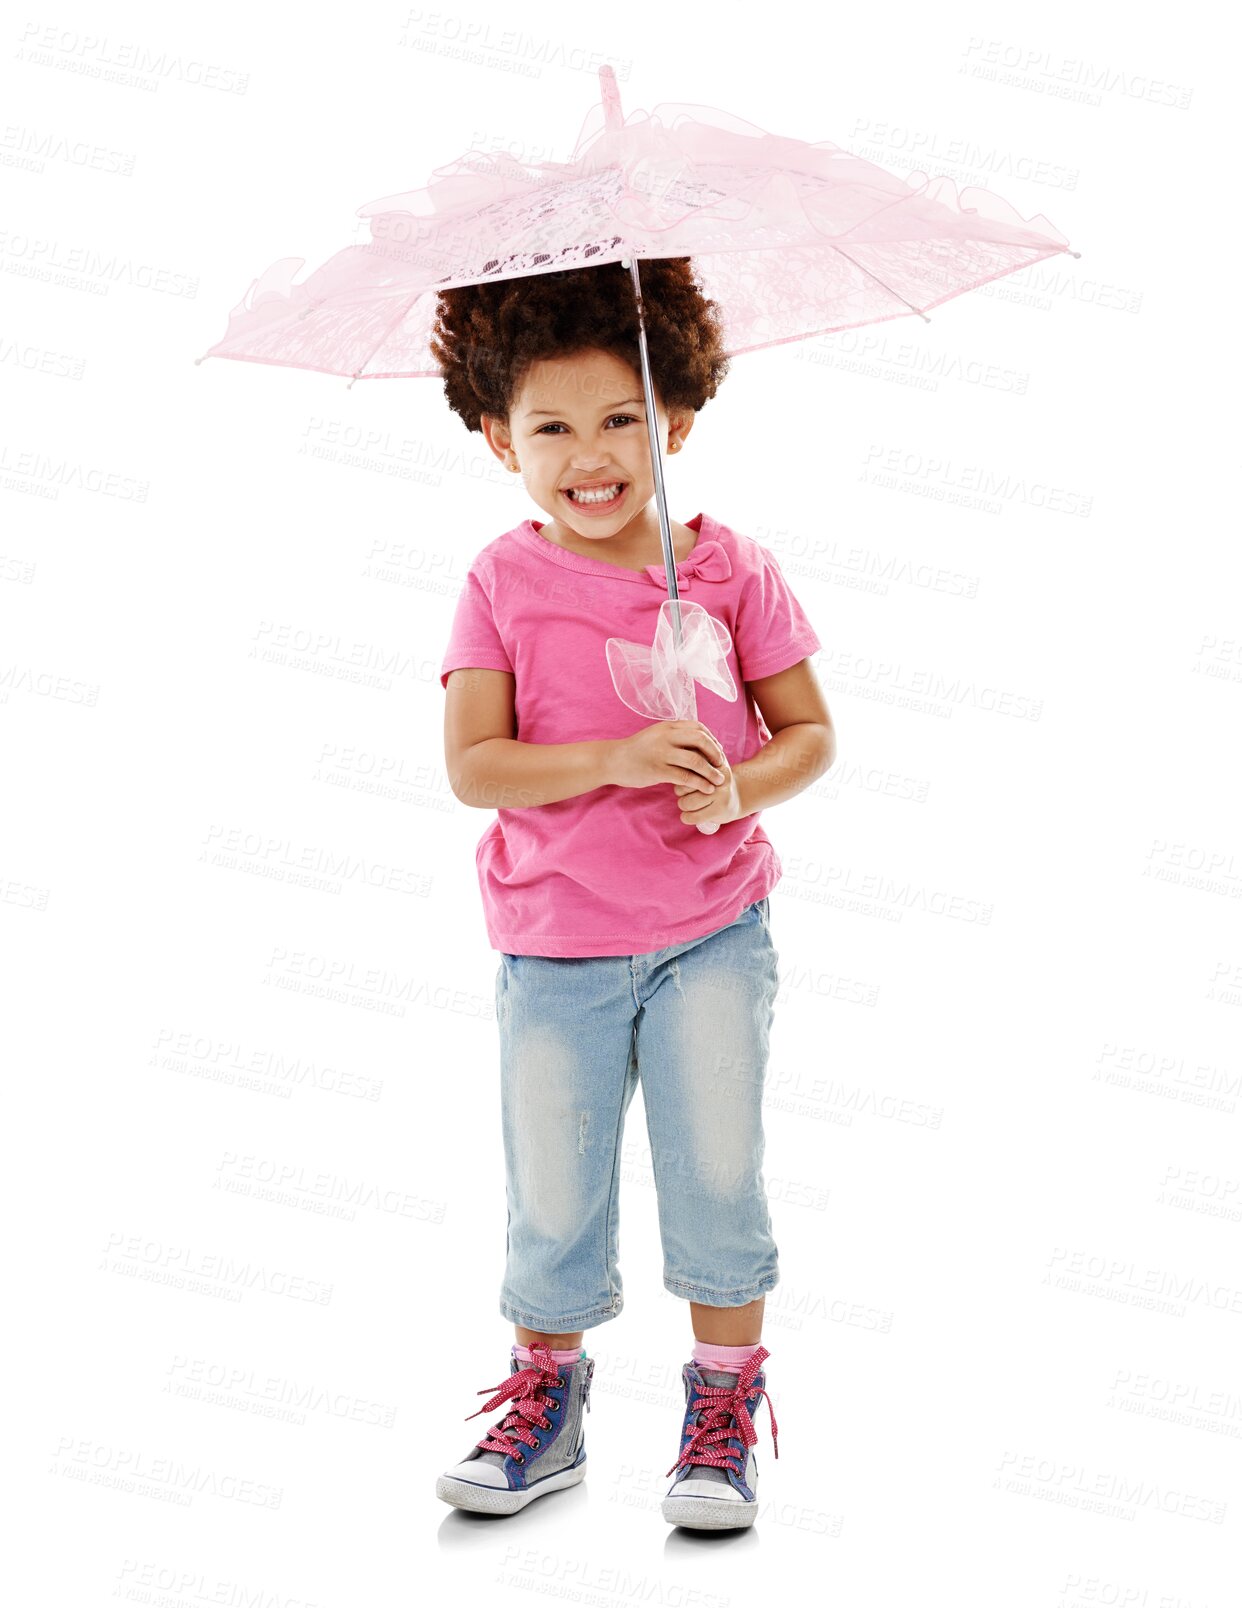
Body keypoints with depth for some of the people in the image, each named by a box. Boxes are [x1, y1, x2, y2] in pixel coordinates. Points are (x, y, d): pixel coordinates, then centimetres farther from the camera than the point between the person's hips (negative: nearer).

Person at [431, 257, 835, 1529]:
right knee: (552, 1200, 7)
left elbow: (810, 732, 1)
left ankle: (724, 1402, 21)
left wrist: (739, 787, -20)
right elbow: (472, 766, -12)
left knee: (717, 1174, 1)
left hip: (711, 931, 0)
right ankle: (545, 1394, 31)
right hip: (553, 948, 0)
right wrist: (614, 761, -26)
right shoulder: (503, 585, -5)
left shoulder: (732, 569, -3)